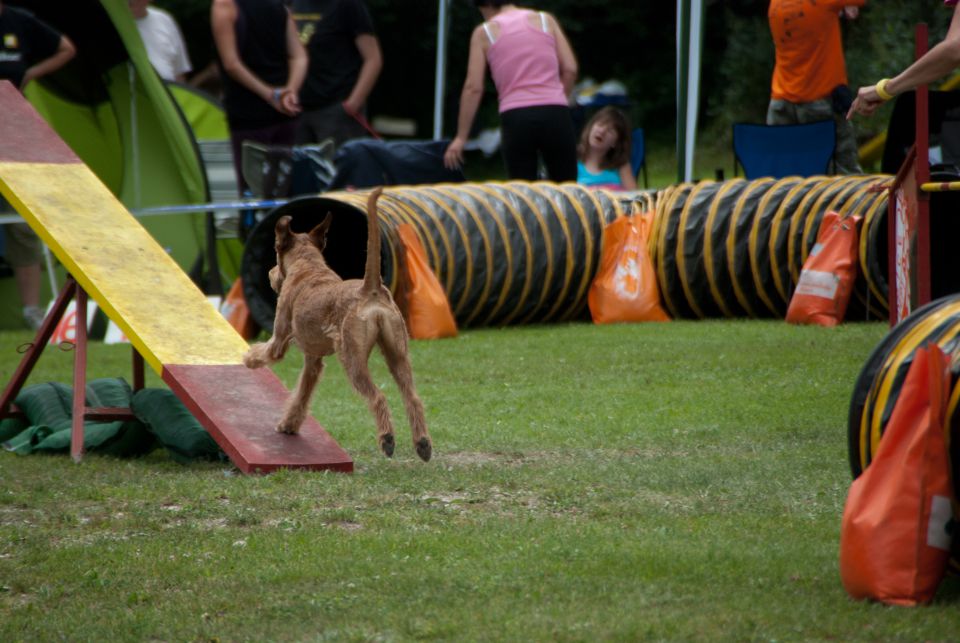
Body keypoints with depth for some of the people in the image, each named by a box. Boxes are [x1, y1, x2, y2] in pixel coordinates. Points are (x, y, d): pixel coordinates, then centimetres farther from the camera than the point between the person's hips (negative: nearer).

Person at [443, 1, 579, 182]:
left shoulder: (484, 32, 11)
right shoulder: (545, 19, 15)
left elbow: (473, 88, 5)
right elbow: (570, 69, 8)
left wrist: (461, 137, 7)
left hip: (516, 117, -1)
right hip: (555, 114, 1)